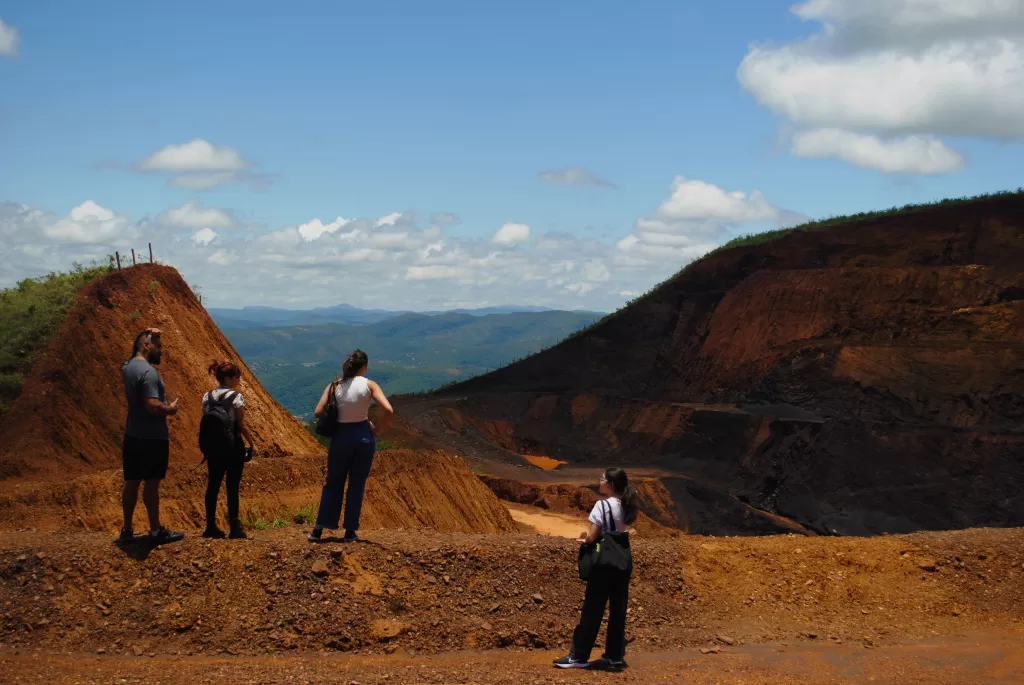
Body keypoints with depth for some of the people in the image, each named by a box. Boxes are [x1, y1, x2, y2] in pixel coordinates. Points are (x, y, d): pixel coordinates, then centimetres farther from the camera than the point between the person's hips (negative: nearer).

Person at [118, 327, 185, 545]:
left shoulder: (128, 367, 7)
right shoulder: (149, 372, -21)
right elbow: (153, 406, -30)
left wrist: (149, 335, 23)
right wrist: (170, 409, -9)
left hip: (132, 436, 9)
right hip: (152, 438, -9)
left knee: (132, 482, 12)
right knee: (152, 483, 0)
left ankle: (127, 530, 19)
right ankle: (156, 531, 8)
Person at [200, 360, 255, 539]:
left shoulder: (207, 397, 5)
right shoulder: (236, 397, -11)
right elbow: (242, 425, -12)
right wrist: (251, 443, -1)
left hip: (213, 446, 5)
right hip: (233, 446, -5)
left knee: (213, 484, 10)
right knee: (232, 486, -1)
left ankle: (211, 526, 15)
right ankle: (234, 526, 0)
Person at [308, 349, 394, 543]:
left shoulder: (334, 386, -2)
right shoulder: (368, 385, -7)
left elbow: (318, 412, -8)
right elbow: (388, 410, -16)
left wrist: (336, 419, 7)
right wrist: (377, 430, -4)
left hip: (340, 436, 2)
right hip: (363, 435, -2)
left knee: (333, 483, 13)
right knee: (357, 484, 9)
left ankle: (319, 529, 11)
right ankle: (350, 531, 10)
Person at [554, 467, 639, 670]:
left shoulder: (602, 505, -16)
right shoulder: (627, 507, 5)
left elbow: (592, 537, -19)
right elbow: (623, 532, 11)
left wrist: (583, 539, 4)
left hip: (604, 563, -7)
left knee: (592, 610, -1)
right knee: (618, 610, 12)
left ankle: (579, 656, 6)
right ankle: (616, 655, 18)